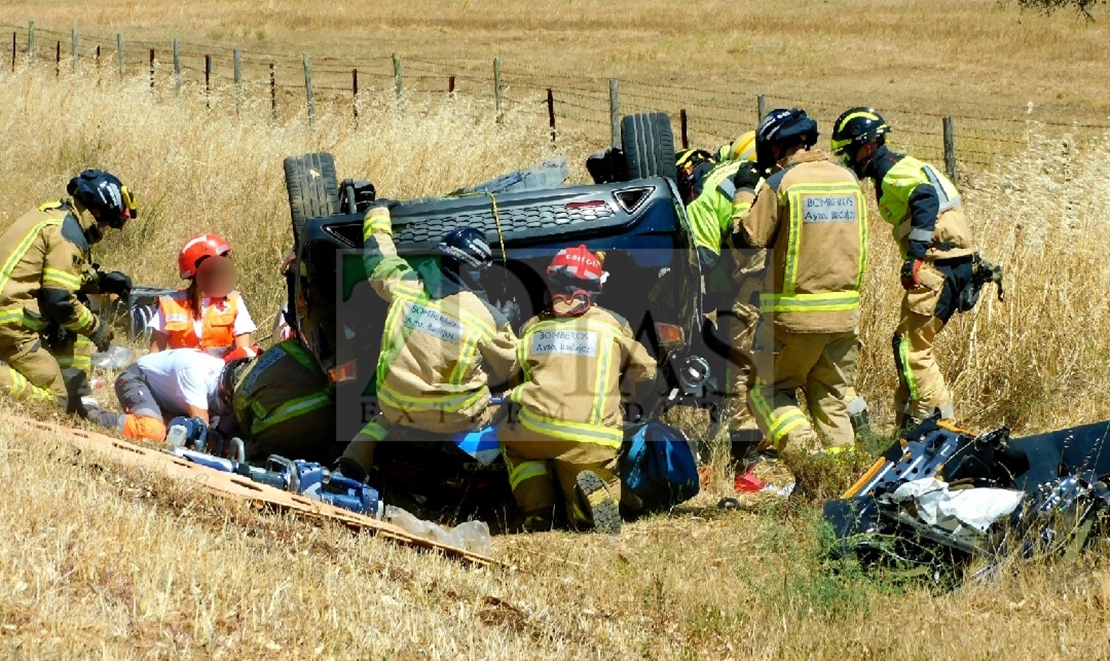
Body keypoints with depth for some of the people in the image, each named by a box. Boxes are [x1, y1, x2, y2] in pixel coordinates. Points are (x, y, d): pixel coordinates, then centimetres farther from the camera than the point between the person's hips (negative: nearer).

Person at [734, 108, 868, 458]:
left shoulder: (780, 184, -10)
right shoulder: (849, 179, 8)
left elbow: (750, 239, -9)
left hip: (796, 312, -5)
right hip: (845, 312, 5)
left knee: (769, 391, 8)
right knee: (832, 400, 14)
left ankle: (802, 445, -14)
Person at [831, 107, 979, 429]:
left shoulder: (894, 172, -9)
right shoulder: (898, 168, 23)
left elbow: (926, 199, -27)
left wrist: (915, 255, -31)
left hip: (938, 266, -10)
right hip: (957, 264, 10)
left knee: (911, 346, -10)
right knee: (910, 344, 14)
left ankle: (939, 420, -11)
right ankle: (908, 424, 18)